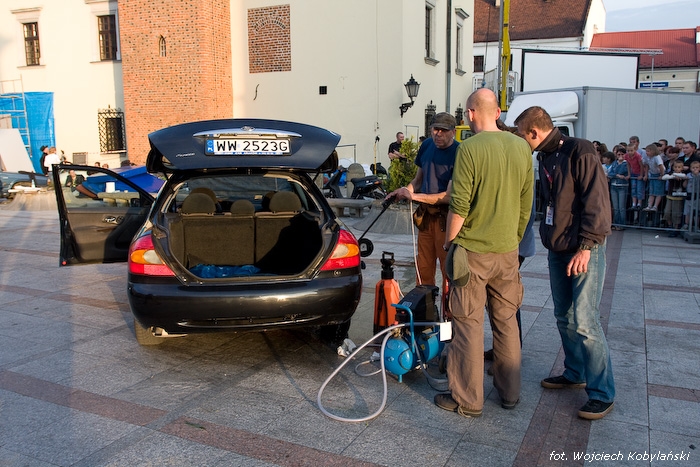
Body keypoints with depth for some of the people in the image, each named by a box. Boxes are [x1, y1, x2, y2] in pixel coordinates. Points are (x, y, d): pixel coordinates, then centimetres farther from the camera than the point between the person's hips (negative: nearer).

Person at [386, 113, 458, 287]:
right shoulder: (427, 146, 7)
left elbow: (449, 196, -18)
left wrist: (414, 196, -18)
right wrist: (404, 191, -2)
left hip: (446, 219, -7)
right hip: (425, 215, 7)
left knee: (449, 270, -2)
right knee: (423, 268, 14)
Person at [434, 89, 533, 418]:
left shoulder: (470, 148, -14)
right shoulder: (522, 148, 3)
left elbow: (459, 206, -16)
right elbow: (526, 204, 9)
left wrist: (448, 242, -1)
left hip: (473, 251, -5)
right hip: (508, 251, 6)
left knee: (469, 325, 4)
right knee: (506, 322, 16)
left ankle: (468, 399, 14)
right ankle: (510, 393, 28)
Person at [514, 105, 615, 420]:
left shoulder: (580, 152, -13)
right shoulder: (545, 158, 13)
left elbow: (597, 202, -18)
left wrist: (585, 246, -21)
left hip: (584, 251, -8)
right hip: (557, 251, 9)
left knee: (584, 321, -9)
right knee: (564, 317, 14)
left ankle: (602, 393, 3)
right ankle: (575, 373, 30)